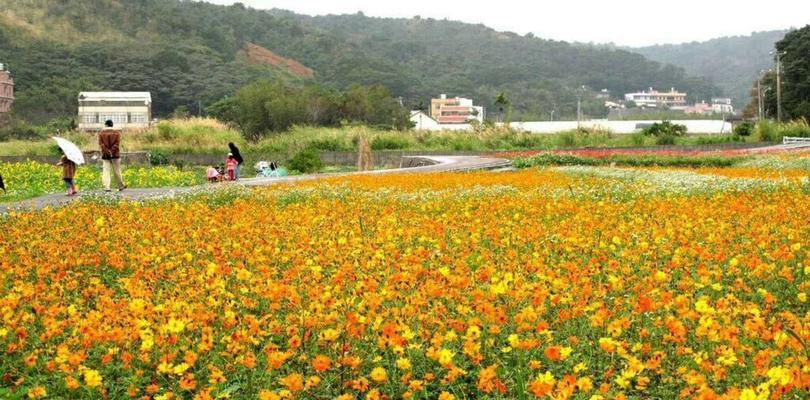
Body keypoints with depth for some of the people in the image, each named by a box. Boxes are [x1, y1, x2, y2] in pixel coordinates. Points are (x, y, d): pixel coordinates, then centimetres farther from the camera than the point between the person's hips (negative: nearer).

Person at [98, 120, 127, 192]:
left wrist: (107, 151, -11)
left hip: (105, 155, 0)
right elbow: (117, 143, -7)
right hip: (115, 155, 0)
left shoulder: (101, 133, 4)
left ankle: (107, 187, -12)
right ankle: (121, 185, 19)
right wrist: (112, 151, -11)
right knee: (117, 171, 10)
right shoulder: (117, 132, 2)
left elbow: (101, 143, -5)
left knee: (106, 171, -2)